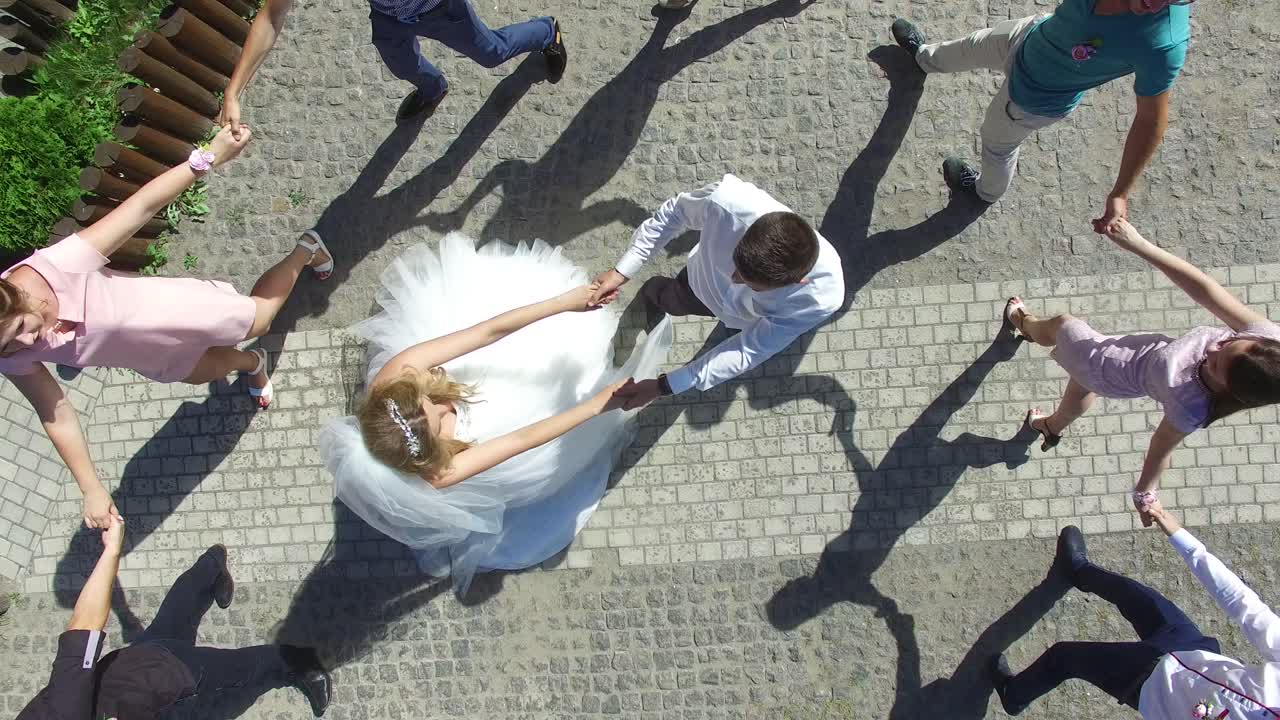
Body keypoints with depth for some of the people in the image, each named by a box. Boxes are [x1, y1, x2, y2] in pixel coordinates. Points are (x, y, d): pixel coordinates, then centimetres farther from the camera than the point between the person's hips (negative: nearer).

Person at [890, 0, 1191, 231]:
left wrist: (1120, 193, -26)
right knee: (969, 48, 33)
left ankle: (986, 191, 64)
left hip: (1035, 101, -4)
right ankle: (926, 57, 72)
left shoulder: (1163, 46, -42)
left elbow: (1152, 120, -28)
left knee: (997, 143, 26)